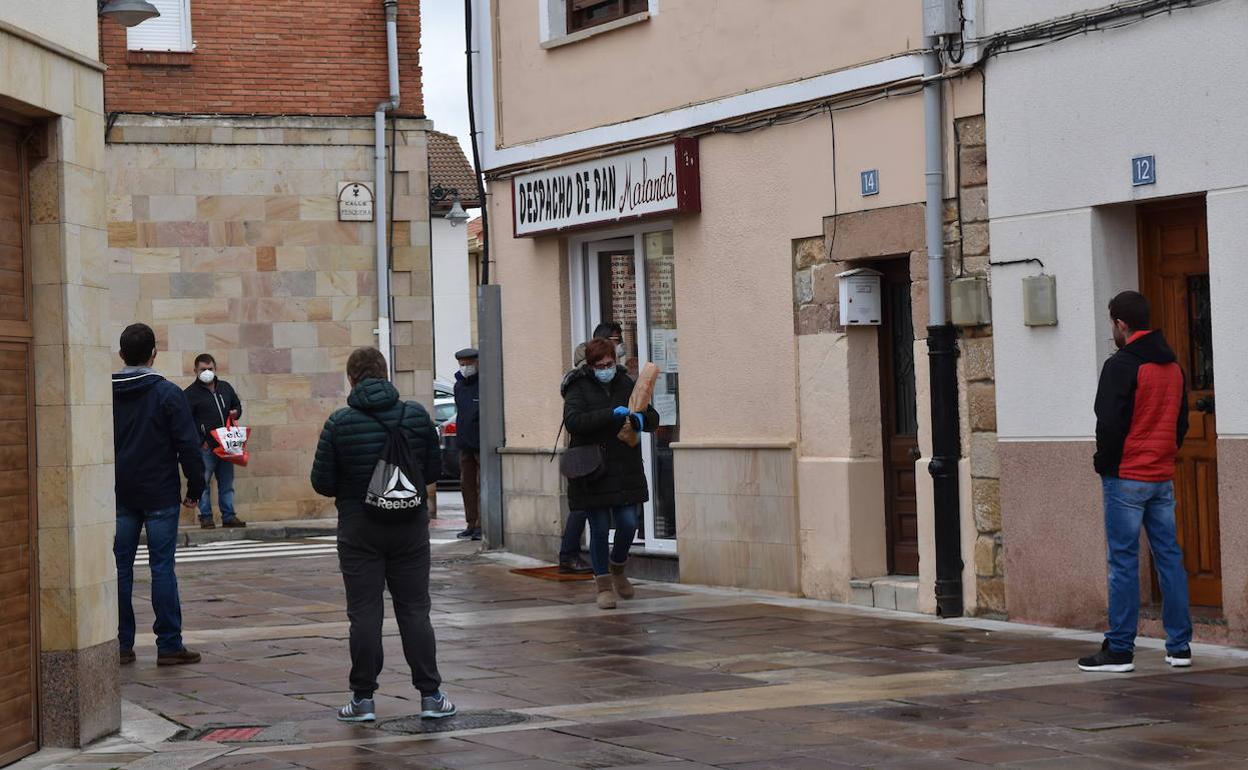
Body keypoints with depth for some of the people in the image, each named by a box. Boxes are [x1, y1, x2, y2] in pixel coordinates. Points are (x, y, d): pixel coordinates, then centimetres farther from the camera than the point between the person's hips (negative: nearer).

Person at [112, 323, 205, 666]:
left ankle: (121, 644, 8)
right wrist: (195, 487, -1)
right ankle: (169, 644, 0)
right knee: (162, 567, -1)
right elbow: (188, 445, -10)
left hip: (119, 496, 3)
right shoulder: (167, 393, -7)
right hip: (160, 496, -3)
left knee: (120, 567, 7)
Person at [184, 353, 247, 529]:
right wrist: (200, 441, -14)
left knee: (227, 482, 8)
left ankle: (228, 516, 13)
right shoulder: (191, 393, -3)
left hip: (225, 444, 5)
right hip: (205, 447, -5)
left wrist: (235, 413, 2)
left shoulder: (226, 387, 15)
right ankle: (206, 517, 4)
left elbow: (237, 406, 27)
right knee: (203, 483, -2)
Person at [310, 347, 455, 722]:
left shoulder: (339, 423, -9)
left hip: (359, 530, -2)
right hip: (410, 527, 2)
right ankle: (430, 694, 9)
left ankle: (363, 698, 6)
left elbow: (322, 483, -7)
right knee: (414, 610, 8)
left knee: (364, 614, 4)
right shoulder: (416, 415, -3)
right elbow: (434, 469, 5)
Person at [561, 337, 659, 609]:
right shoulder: (579, 388, -5)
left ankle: (617, 568, 29)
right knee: (599, 529, 1)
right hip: (593, 472, -4)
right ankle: (603, 585, 14)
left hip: (625, 471, 4)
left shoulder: (626, 384, 8)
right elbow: (573, 421, -22)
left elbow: (653, 418, 11)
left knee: (628, 525, 1)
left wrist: (641, 419, -14)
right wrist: (611, 414, -29)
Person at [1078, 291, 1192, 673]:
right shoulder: (1172, 366, 12)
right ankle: (1179, 646, 10)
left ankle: (1119, 650, -2)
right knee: (1169, 558, 9)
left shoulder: (1121, 365, -12)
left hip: (1126, 478, -7)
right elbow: (1182, 422, 19)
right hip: (1163, 477, 7)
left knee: (1123, 562, -4)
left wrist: (1105, 465, -2)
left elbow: (1109, 424, -15)